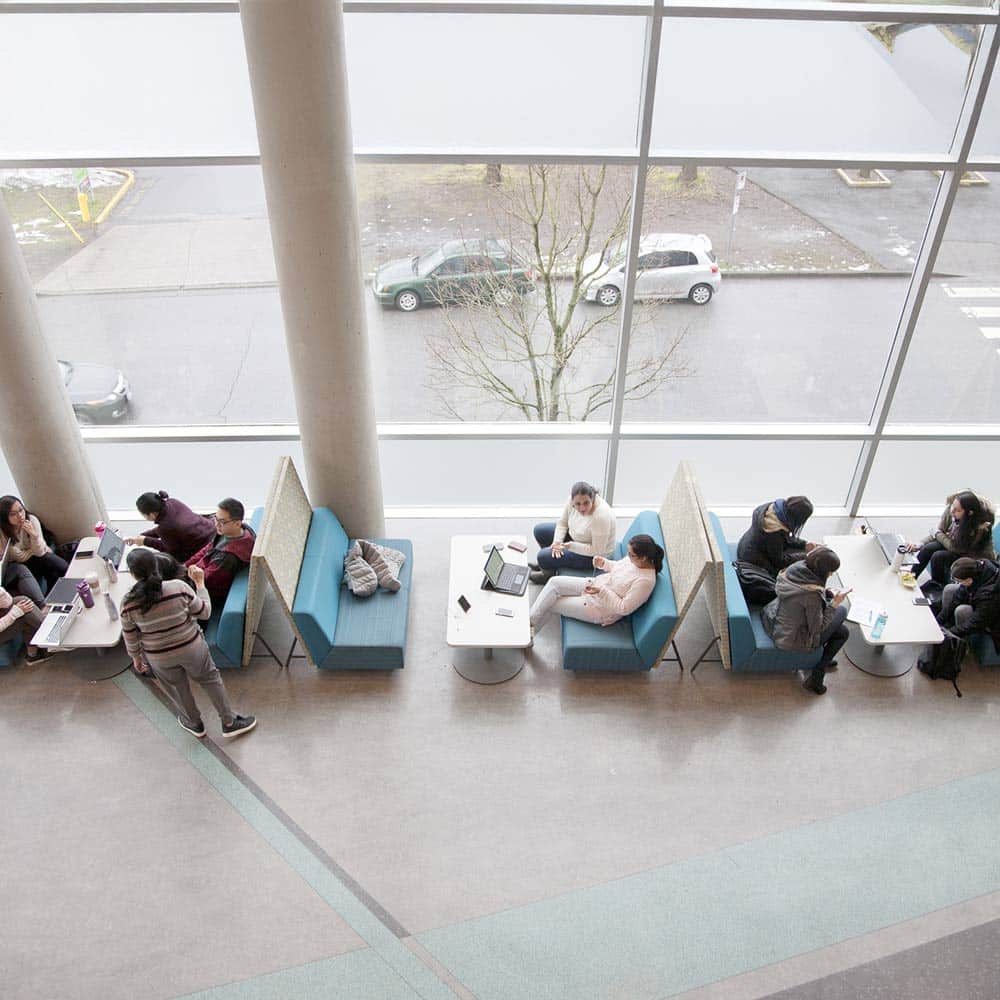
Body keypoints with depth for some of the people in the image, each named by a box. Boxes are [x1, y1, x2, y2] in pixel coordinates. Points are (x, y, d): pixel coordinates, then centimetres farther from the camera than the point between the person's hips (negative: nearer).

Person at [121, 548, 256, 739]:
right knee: (210, 679, 24)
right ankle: (230, 723, 37)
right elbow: (205, 613, -11)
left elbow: (130, 638, -6)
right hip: (191, 648, -1)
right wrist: (200, 582, -1)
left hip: (159, 658, 1)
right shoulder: (179, 588, -25)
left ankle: (194, 724, 51)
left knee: (177, 688, 28)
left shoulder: (128, 603, -21)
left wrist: (136, 657, 13)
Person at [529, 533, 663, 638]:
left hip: (600, 608, -8)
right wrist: (603, 563, -8)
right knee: (554, 582, -2)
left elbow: (624, 608, -26)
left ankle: (530, 632, 20)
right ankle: (530, 620, 6)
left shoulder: (645, 581, -31)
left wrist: (601, 591, -31)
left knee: (551, 605, -3)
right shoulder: (634, 558, -8)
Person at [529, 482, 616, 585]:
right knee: (539, 530, 7)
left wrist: (570, 546, -27)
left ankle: (549, 575, 22)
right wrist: (557, 541, -17)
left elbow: (597, 551, -29)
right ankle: (545, 564, 31)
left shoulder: (601, 516, -38)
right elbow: (563, 523, -2)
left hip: (592, 557, -7)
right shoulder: (573, 500, -19)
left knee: (543, 556, -14)